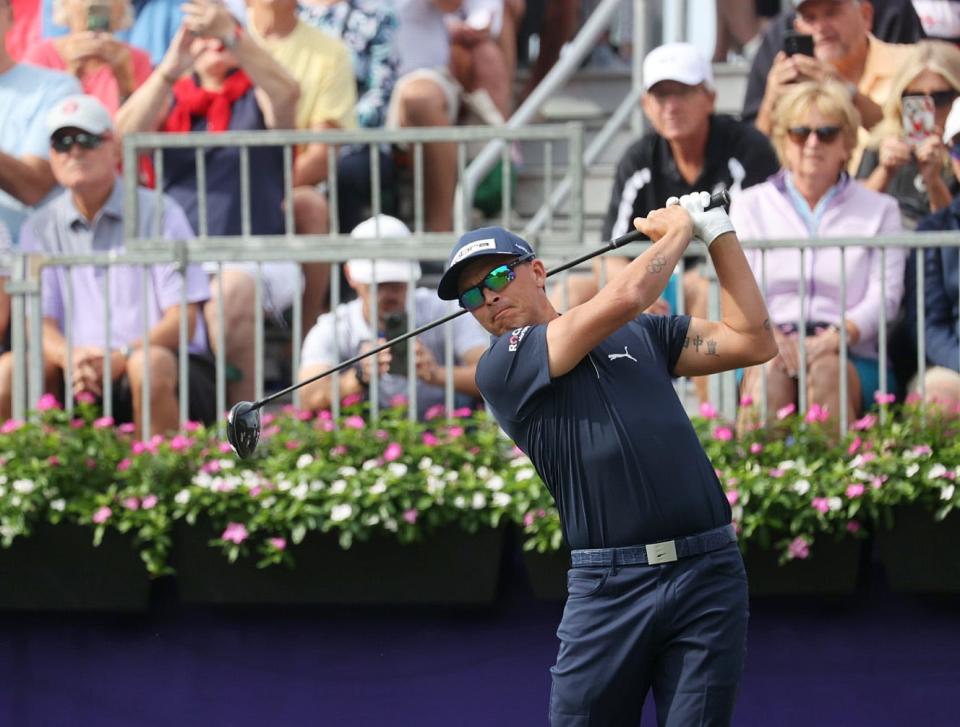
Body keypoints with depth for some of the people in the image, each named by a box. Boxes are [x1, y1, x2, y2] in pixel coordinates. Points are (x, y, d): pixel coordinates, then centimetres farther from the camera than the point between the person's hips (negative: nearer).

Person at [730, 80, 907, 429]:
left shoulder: (879, 210, 18)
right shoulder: (750, 205, 20)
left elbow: (885, 295, 4)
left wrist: (838, 336, -16)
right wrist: (766, 333, -16)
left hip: (853, 358, 0)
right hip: (766, 350, 0)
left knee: (827, 369, -36)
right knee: (770, 369, -35)